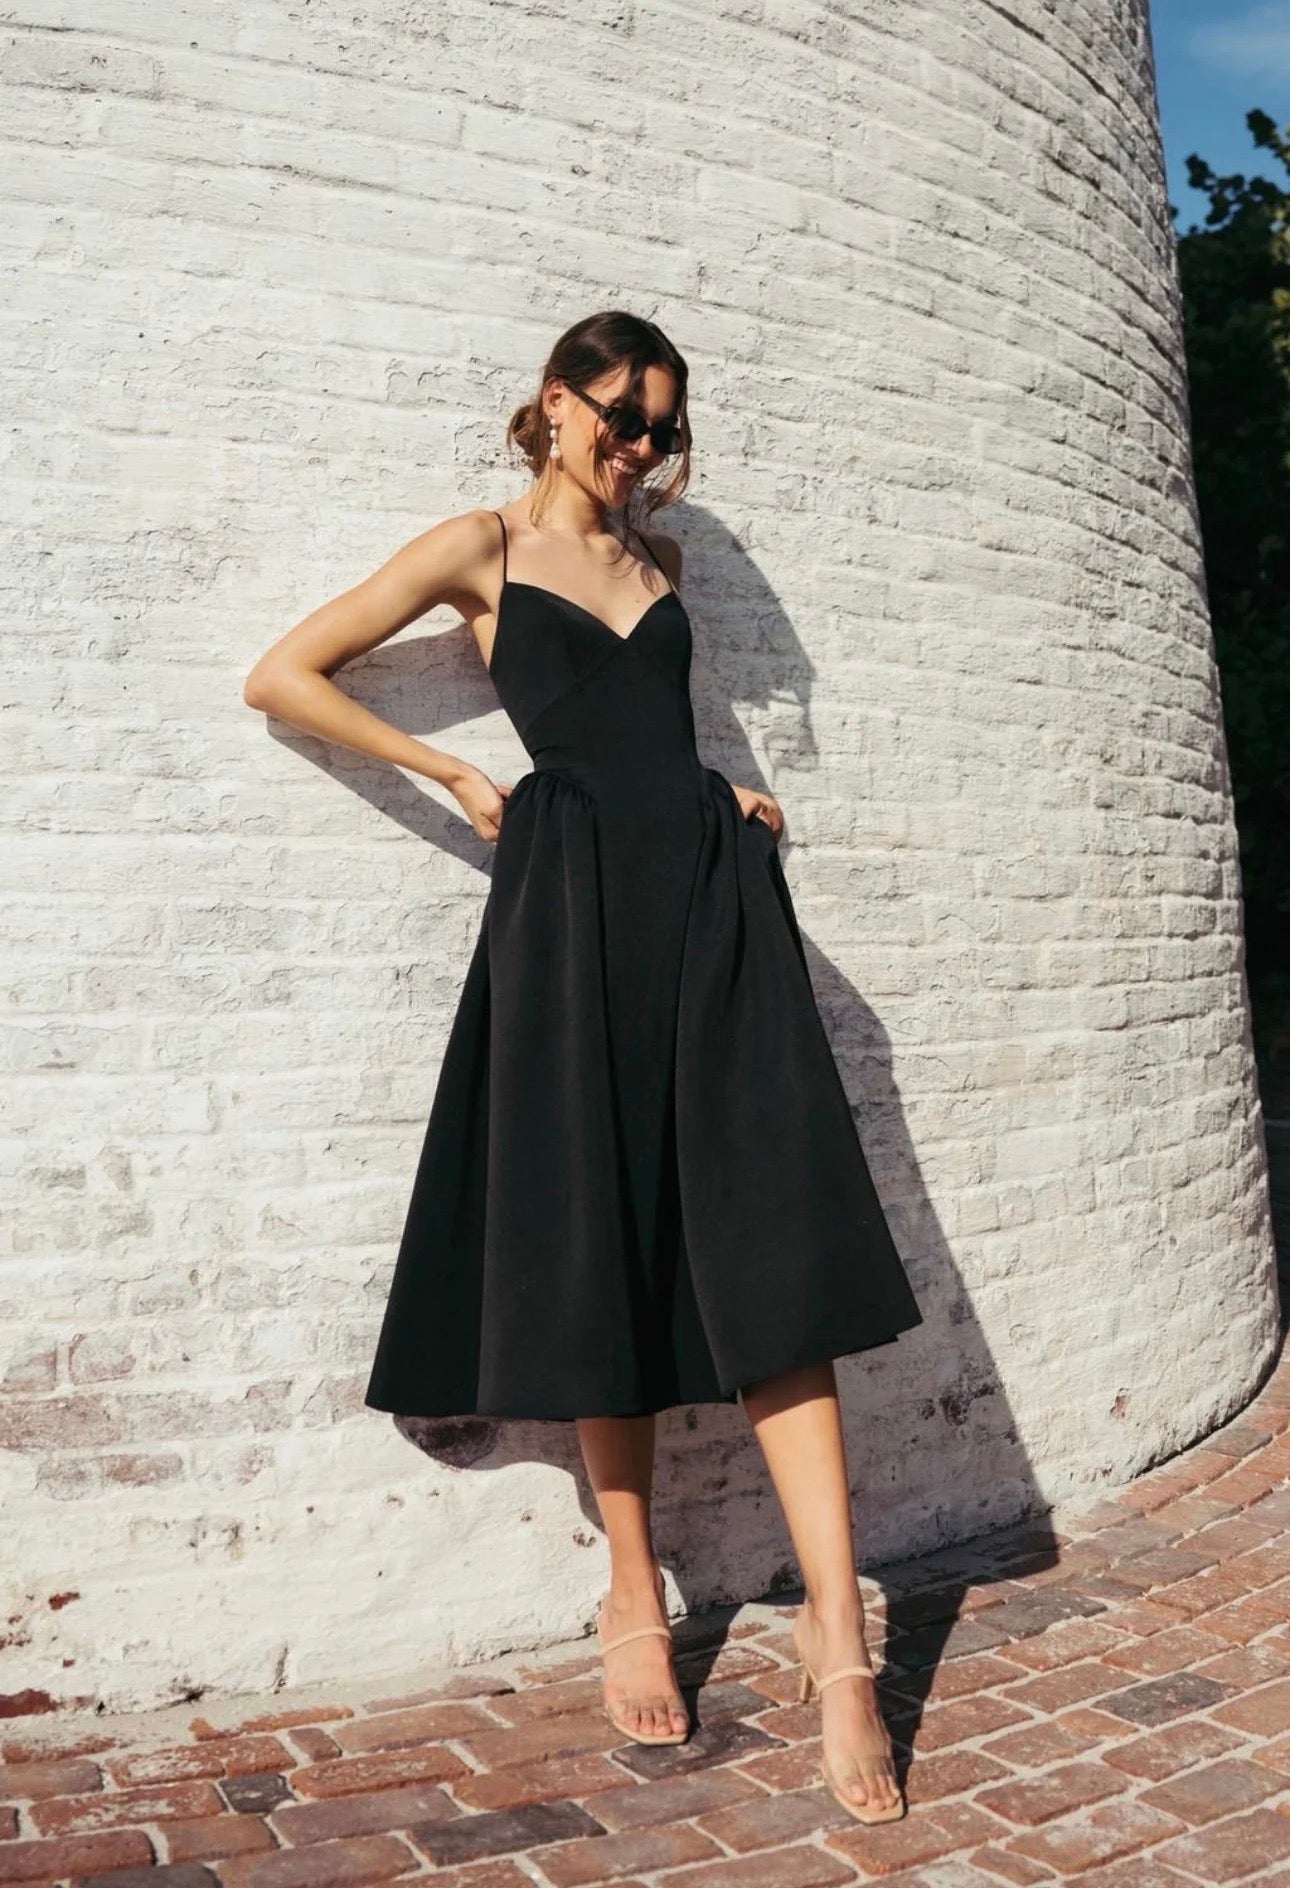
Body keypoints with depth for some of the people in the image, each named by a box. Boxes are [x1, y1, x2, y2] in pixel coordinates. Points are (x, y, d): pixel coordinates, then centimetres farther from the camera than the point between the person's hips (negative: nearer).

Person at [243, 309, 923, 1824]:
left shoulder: (655, 563, 22)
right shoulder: (486, 546, 7)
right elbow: (280, 679, 3)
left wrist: (732, 800, 15)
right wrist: (455, 773, 1)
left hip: (710, 889, 4)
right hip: (573, 901, -4)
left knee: (774, 1248, -7)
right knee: (603, 1254, 1)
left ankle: (836, 1632, -6)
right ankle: (634, 1610, 16)